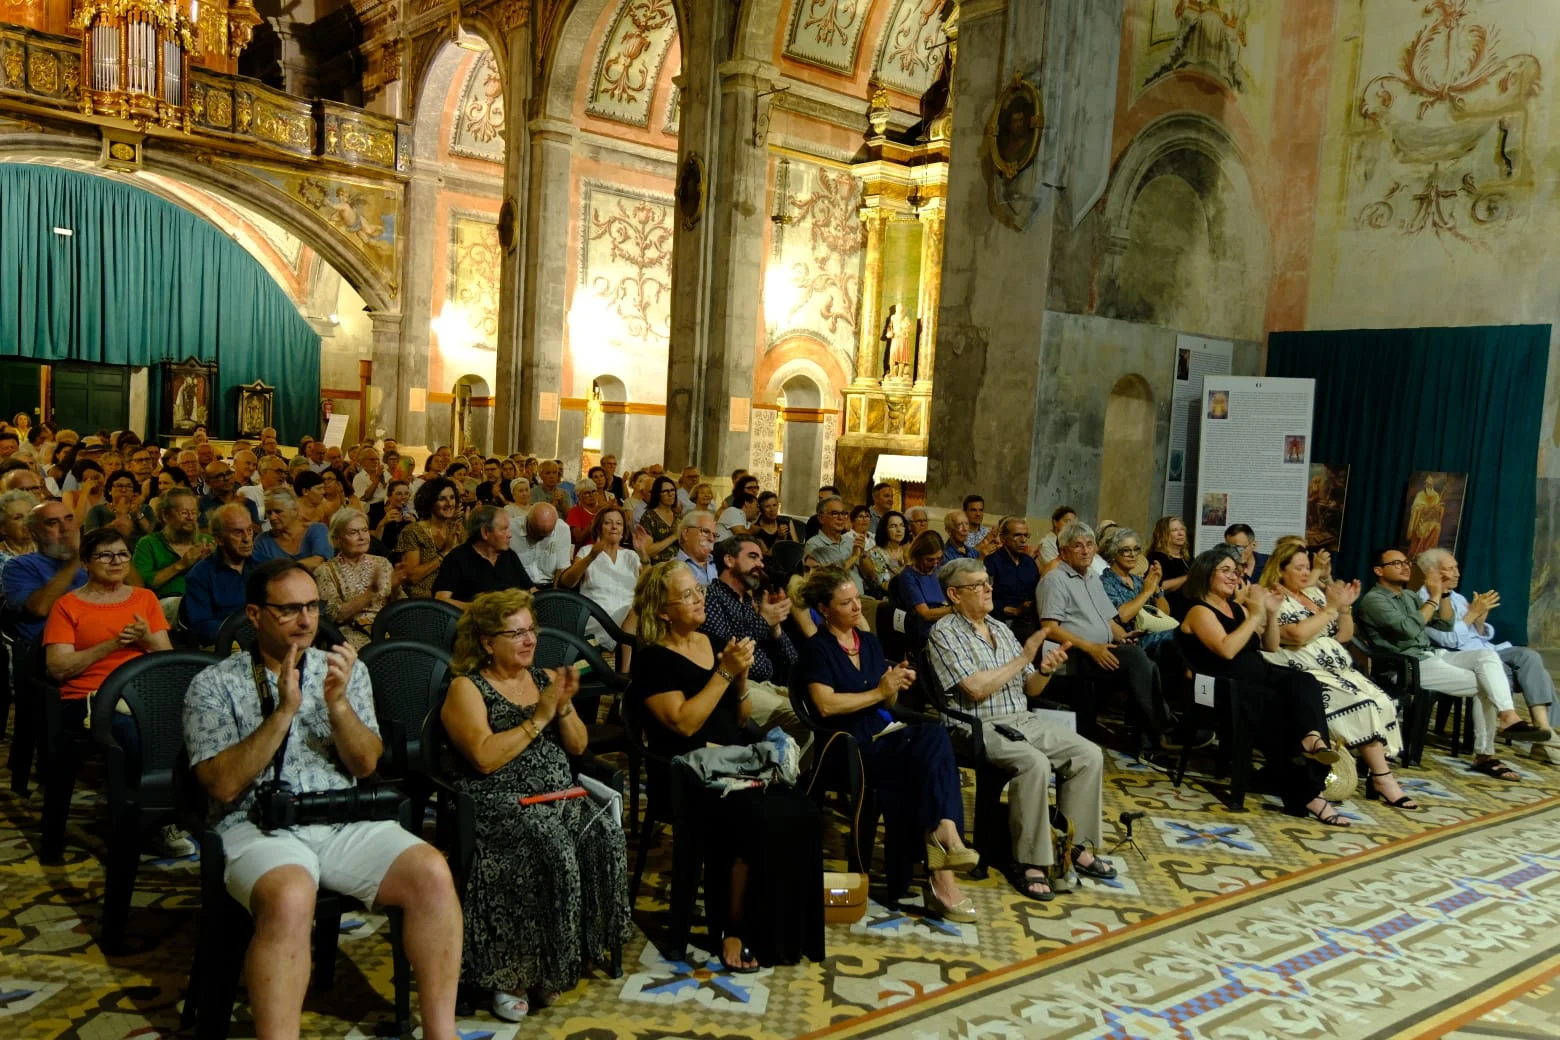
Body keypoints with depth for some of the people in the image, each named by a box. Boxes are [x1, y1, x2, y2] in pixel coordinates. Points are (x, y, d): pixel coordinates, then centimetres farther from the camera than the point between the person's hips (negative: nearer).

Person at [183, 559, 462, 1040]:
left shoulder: (345, 668, 10)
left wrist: (337, 703, -14)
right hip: (259, 828, -3)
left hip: (345, 823, 3)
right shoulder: (214, 684, 2)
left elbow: (366, 764, 3)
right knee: (291, 899, -37)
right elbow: (223, 785, -9)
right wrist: (284, 711, -17)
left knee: (432, 873, -23)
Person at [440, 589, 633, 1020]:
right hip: (497, 803, -5)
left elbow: (578, 747, 12)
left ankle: (561, 959, -10)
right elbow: (485, 758, -14)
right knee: (549, 848, -33)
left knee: (604, 836, -24)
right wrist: (539, 717, -13)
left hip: (558, 797, 5)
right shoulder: (467, 688, 0)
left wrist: (564, 707, -6)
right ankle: (514, 971, -17)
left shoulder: (545, 677, 16)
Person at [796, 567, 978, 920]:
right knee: (934, 755, -29)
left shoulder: (869, 641, 20)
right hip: (852, 747, -6)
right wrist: (878, 692, -12)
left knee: (934, 736, -29)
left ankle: (943, 833, -36)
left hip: (887, 735, 6)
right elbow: (826, 705, -15)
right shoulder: (817, 649, 1)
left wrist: (896, 685, -2)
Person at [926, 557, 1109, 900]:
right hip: (979, 728, -8)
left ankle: (1079, 846, 1)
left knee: (1090, 755, -8)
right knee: (1035, 763, -32)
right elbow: (976, 688, -18)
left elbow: (1029, 689, 17)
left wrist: (1044, 671, -6)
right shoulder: (944, 633, -7)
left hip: (1023, 720, 8)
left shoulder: (1002, 630, 16)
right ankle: (1029, 863, -21)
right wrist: (1023, 658, -11)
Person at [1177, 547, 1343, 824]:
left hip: (1260, 675, 7)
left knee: (1305, 683, -24)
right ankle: (1307, 793, -27)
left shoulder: (1238, 607, 21)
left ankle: (1311, 738, -52)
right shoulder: (1200, 611, -3)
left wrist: (1272, 614, 7)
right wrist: (1255, 615, -14)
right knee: (1282, 709, -31)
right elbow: (1226, 650, -20)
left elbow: (1271, 647, 23)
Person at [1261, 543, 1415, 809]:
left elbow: (1344, 636, 20)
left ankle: (1377, 775, -18)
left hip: (1339, 666, 8)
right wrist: (1331, 607, -13)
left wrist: (1346, 606, 4)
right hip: (1308, 672, -7)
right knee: (1363, 704, -25)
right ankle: (1382, 778, -17)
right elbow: (1299, 635, -20)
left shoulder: (1315, 593, 18)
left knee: (1381, 702, -17)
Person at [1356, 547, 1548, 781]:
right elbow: (1408, 629, -22)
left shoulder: (1409, 596, 20)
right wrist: (1434, 597, -14)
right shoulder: (1373, 600, -8)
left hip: (1433, 656, 8)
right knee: (1484, 684, -21)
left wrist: (1443, 592, 5)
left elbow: (1446, 626, 18)